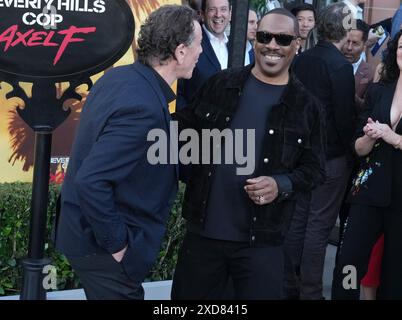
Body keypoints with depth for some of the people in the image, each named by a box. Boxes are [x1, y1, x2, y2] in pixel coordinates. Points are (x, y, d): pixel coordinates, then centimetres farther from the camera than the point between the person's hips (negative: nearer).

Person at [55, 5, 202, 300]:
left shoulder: (119, 76, 0)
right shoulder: (144, 108, -28)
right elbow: (90, 182, -33)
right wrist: (117, 245, -22)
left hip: (90, 232, 9)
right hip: (104, 248, -9)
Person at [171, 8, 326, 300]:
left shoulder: (307, 106, 0)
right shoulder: (220, 84, 4)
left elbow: (314, 169, 2)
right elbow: (184, 128, 14)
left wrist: (281, 185, -15)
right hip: (202, 231, 2)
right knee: (189, 297, 13)